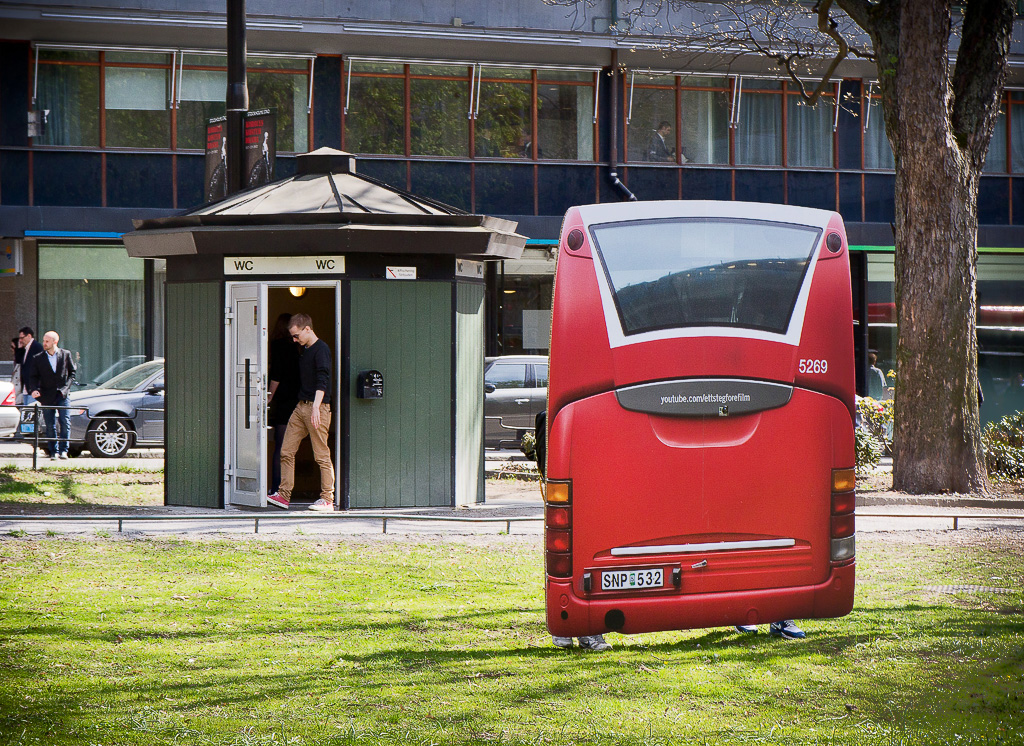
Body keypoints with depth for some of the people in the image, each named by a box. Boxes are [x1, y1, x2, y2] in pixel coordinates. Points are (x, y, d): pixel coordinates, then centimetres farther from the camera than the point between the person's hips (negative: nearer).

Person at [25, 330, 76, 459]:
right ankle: (54, 452, 9)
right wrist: (34, 389, -17)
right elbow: (33, 377, 3)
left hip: (62, 395, -1)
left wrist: (66, 387, -2)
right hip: (47, 397, 1)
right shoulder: (38, 359, 5)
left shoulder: (66, 355, 5)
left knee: (65, 422, -11)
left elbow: (73, 372, 10)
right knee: (51, 426, 3)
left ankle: (63, 450, -5)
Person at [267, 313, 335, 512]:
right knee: (286, 451, 4)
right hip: (301, 406, 9)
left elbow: (322, 380, -21)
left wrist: (316, 406, -31)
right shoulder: (304, 350, 17)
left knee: (322, 455, -5)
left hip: (318, 406, -9)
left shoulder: (321, 349, -10)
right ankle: (284, 495, 6)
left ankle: (327, 499, -1)